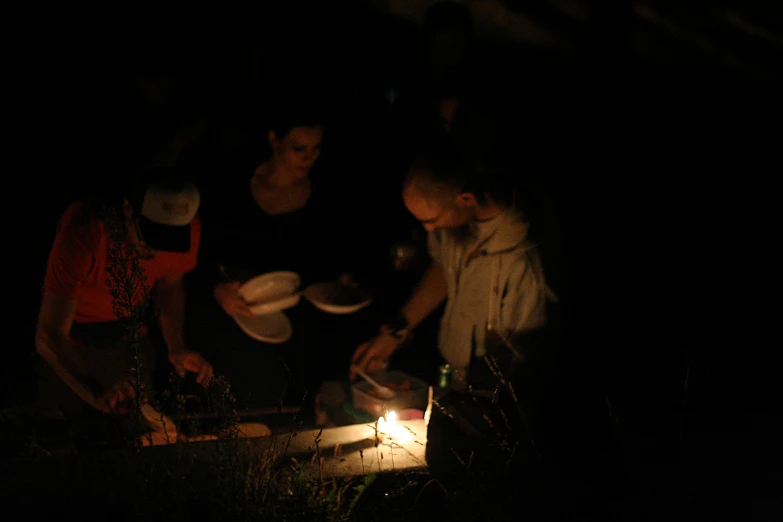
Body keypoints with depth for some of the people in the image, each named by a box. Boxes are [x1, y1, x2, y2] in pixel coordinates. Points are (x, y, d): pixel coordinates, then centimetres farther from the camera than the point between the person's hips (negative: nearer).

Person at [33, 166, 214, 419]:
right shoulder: (83, 233, -39)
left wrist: (177, 347, -19)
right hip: (70, 344, -3)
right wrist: (97, 395, -54)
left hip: (131, 335, 3)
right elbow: (49, 335, -39)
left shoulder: (186, 229, -25)